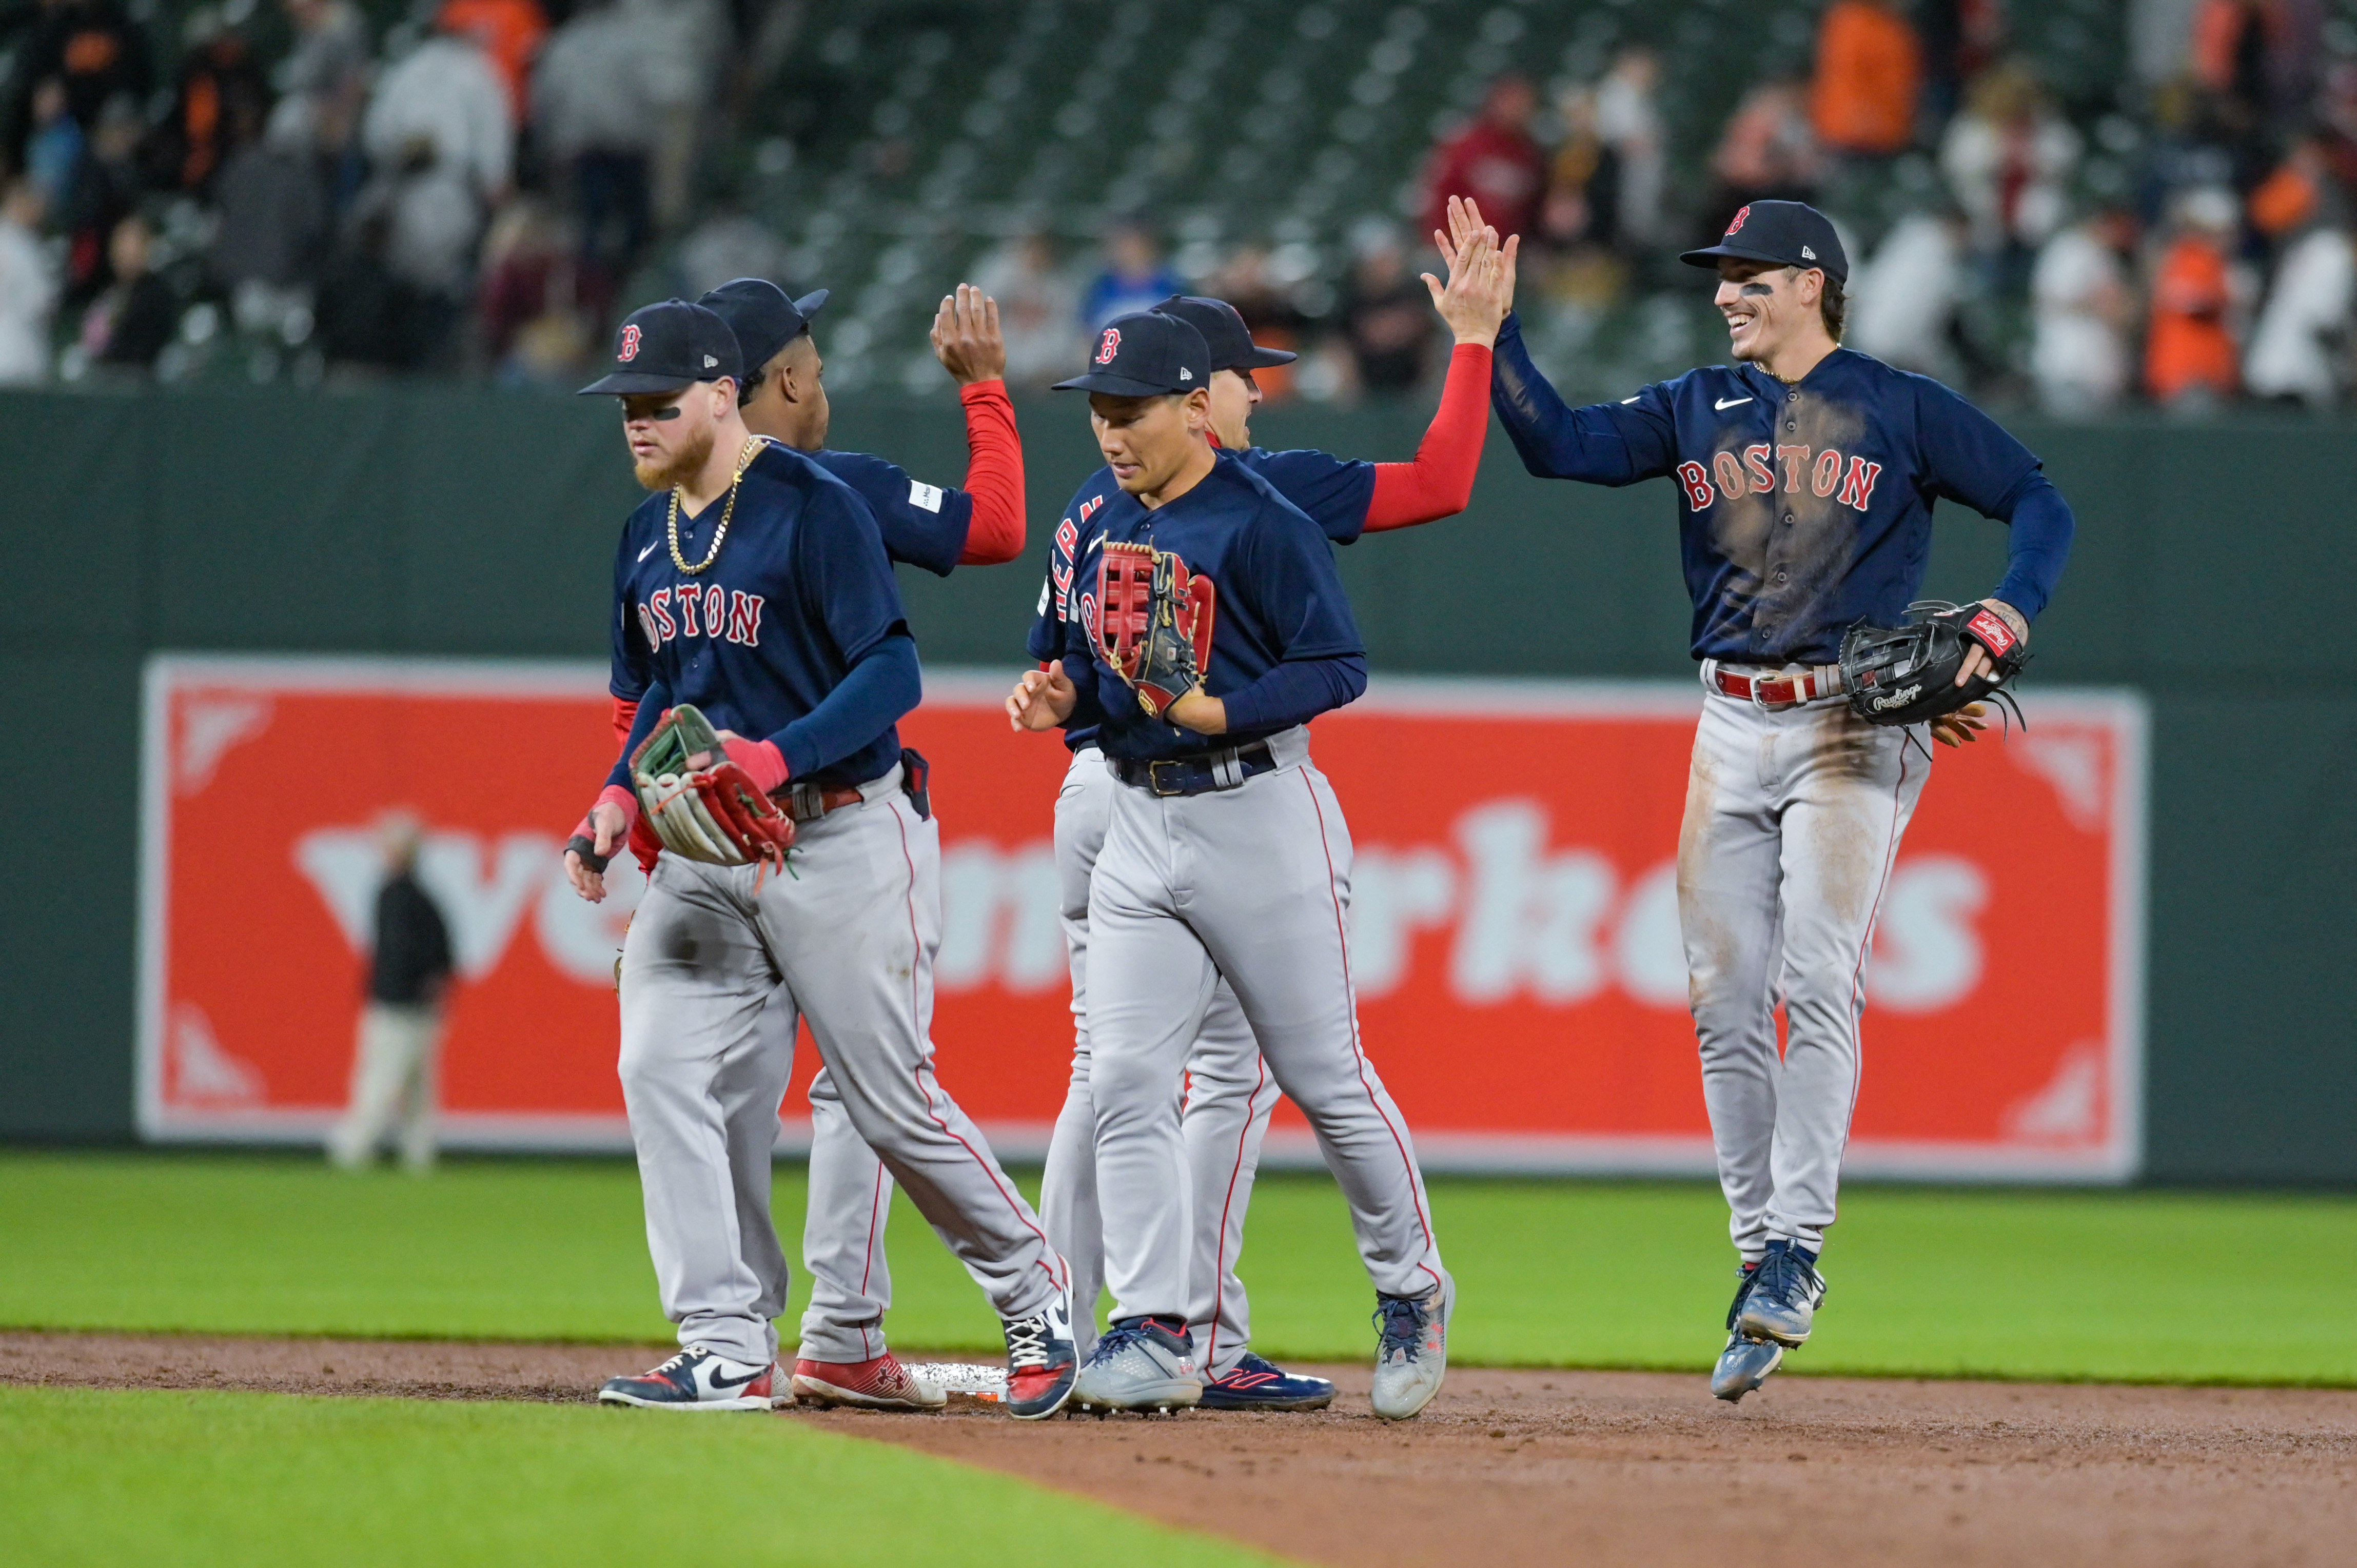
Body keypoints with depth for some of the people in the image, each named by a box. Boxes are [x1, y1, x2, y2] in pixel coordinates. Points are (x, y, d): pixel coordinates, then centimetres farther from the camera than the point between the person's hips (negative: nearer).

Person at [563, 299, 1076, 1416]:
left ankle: (1032, 1290, 20)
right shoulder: (648, 537, 11)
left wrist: (779, 757, -30)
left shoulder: (813, 509, -13)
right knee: (666, 1071, -9)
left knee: (892, 1101, -2)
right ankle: (730, 1352, -7)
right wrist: (622, 797, 4)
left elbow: (890, 671, -18)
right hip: (705, 853, 7)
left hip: (842, 839, -7)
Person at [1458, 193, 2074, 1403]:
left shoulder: (1901, 411, 3)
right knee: (1724, 998, 1)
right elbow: (1556, 443, 3)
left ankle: (1796, 1245, -18)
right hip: (1732, 730, 5)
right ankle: (1758, 1260, 8)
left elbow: (2038, 500, 3)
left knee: (1818, 979, -16)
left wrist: (2014, 608, -14)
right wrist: (1490, 326, -8)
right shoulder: (1695, 410, 13)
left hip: (1852, 727, -5)